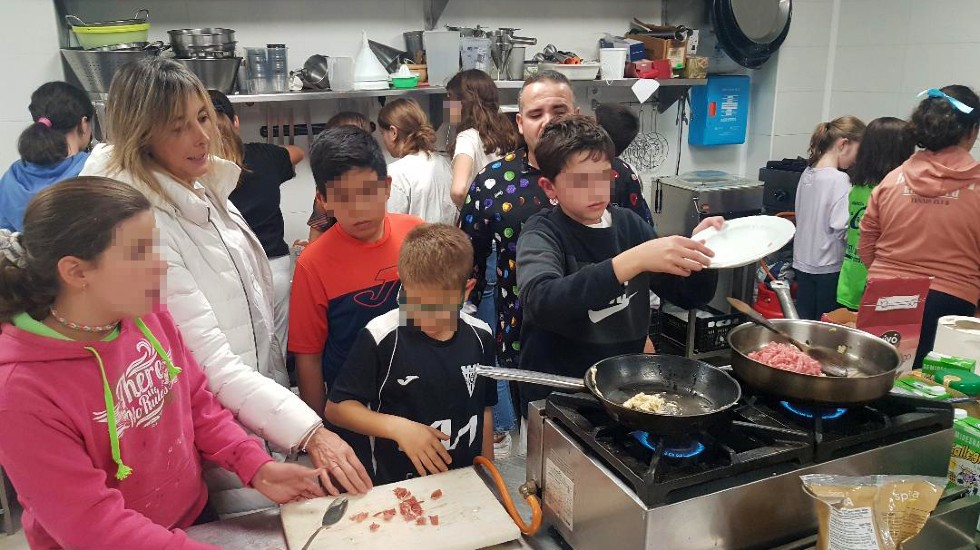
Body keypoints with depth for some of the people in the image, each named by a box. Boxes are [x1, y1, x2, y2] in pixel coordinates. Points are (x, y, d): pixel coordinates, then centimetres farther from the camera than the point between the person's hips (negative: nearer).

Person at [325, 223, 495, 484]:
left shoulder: (479, 337, -3)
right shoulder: (380, 337, -15)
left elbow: (483, 410, 9)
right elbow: (336, 407, -8)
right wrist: (397, 427, -20)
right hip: (396, 489, -3)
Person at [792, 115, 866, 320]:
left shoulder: (807, 173, 5)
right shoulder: (839, 180, -18)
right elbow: (842, 227, -23)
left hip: (803, 262, 7)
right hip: (828, 266, -7)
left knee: (803, 320, 14)